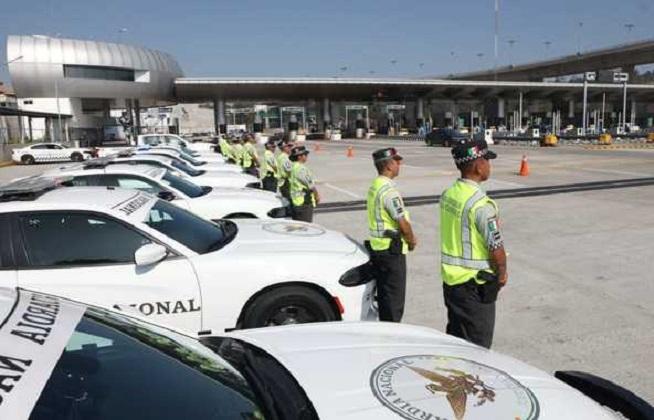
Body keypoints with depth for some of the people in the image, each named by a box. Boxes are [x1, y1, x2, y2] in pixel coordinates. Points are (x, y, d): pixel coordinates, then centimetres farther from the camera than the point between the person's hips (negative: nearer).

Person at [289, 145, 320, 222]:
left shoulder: (293, 167, 11)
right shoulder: (301, 168, -19)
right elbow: (310, 184, -15)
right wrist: (317, 195, 1)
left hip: (295, 200, 10)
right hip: (304, 202, -10)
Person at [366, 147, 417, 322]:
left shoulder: (374, 186, 10)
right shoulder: (389, 190, -20)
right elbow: (403, 223, -21)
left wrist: (407, 238, 9)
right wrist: (412, 241, -2)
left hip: (376, 246, 10)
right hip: (392, 249, -10)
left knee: (384, 294, 19)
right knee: (394, 299, 0)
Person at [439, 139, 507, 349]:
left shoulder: (447, 194, 2)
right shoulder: (481, 204, -23)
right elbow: (496, 248, -22)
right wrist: (502, 274, -2)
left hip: (450, 278, 8)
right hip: (475, 285, -8)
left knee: (455, 337, 22)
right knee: (477, 347, 8)